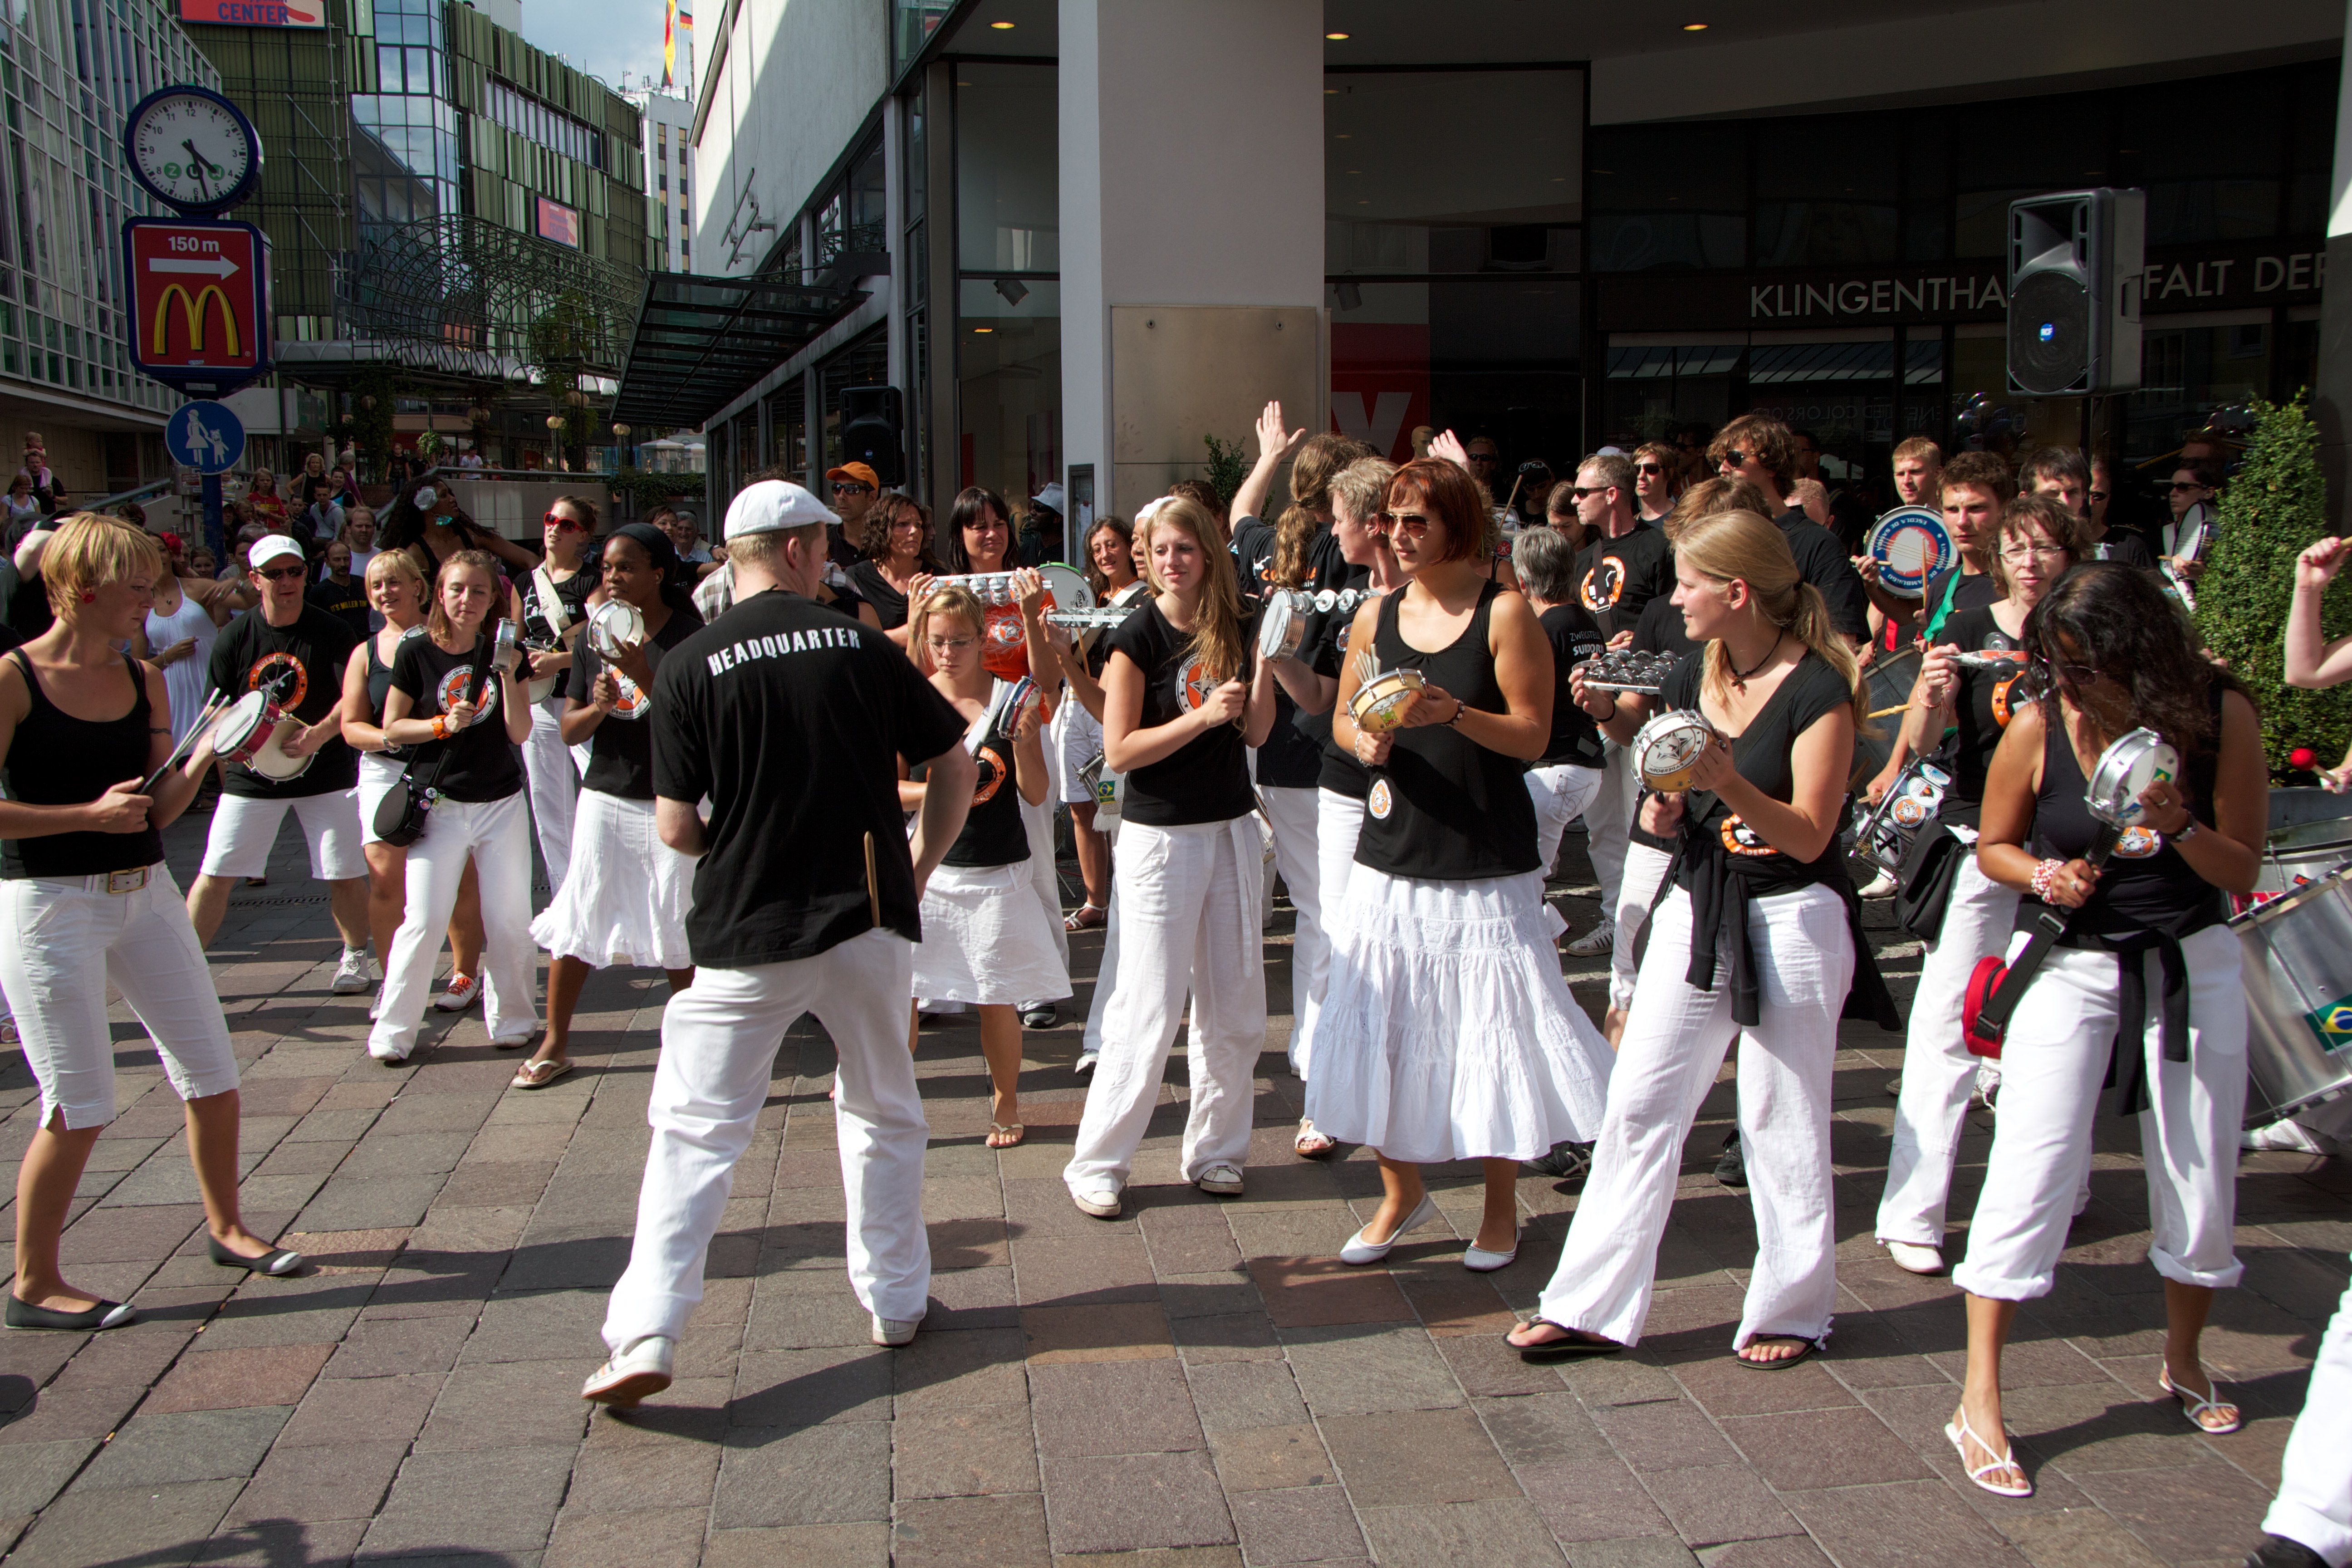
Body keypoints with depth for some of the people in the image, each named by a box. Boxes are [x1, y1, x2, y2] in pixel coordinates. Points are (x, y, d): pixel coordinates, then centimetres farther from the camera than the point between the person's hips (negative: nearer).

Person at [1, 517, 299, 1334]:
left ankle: (224, 1227, 29)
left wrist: (208, 753, -7)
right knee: (80, 1105, -3)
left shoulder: (144, 680, 7)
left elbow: (158, 810, 7)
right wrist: (89, 814, -17)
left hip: (145, 892, 6)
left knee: (213, 1071, 10)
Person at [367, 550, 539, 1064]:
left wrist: (508, 674, -15)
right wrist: (443, 724, -15)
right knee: (422, 921, -5)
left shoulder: (504, 654, 3)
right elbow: (393, 728, 1)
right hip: (439, 805, -2)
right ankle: (393, 1030, 8)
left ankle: (511, 1019, 21)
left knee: (509, 920, 5)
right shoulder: (417, 654, -3)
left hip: (501, 804, 2)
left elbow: (519, 733, -3)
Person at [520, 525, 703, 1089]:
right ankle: (555, 1044, 20)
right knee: (574, 923, 6)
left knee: (676, 934, 4)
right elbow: (570, 730, 7)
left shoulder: (688, 638, -8)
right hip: (605, 796, 4)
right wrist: (597, 707, -15)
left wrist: (644, 677, -28)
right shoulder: (594, 639, 7)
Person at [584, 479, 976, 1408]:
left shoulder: (690, 667, -4)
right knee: (882, 1113, 19)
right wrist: (918, 869, 13)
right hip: (871, 922, 2)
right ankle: (896, 1302, 28)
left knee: (696, 1131, 4)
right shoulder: (863, 647, 1)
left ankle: (645, 1339, -2)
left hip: (747, 934, -1)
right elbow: (954, 767, 3)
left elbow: (676, 827, -5)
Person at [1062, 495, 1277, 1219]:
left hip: (1231, 829, 6)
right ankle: (1097, 1164, 9)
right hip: (1160, 836, -5)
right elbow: (1119, 750, -14)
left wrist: (1264, 657, -10)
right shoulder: (1138, 637, -10)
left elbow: (1256, 731, 3)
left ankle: (1214, 1151, 25)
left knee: (1235, 1007, 10)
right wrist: (1203, 715, -21)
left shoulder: (1233, 629, 4)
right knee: (1150, 1010, -4)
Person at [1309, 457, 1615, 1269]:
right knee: (1383, 1027, 6)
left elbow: (1533, 735, -9)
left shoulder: (1504, 613, -6)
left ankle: (1501, 1207, 22)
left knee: (1489, 1028, 2)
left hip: (1487, 863, -4)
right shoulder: (1376, 615, 7)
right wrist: (1363, 739, -9)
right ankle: (1403, 1192, 27)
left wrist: (1454, 713, -24)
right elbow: (1343, 716, 14)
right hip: (1392, 856, 4)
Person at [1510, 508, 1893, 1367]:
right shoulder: (1691, 679, 6)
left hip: (1791, 919, -6)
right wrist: (1665, 801, -11)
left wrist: (1727, 782, -30)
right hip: (1696, 909, 6)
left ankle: (1792, 1311, 24)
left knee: (1782, 1123, 5)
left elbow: (1809, 836, -16)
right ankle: (1592, 1306, 13)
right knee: (1639, 1105, 5)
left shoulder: (1818, 689, -12)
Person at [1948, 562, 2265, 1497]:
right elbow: (1994, 846, 2)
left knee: (2201, 1180, 10)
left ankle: (2183, 1363, 37)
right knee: (2031, 1171, -10)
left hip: (2193, 965, 2)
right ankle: (1979, 1402, -2)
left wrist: (2181, 829, -25)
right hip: (2070, 965, -2)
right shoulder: (2040, 729, -12)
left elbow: (2243, 871, -5)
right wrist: (2045, 874, -19)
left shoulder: (2220, 714, -10)